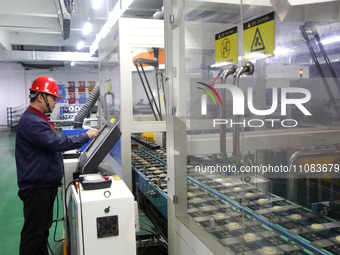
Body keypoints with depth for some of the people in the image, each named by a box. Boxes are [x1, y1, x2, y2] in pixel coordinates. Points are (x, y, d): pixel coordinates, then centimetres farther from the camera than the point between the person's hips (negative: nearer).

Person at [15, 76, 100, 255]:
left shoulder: (39, 119, 14)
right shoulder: (31, 122, -22)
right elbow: (57, 142, -28)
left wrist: (68, 150, 15)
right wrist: (86, 136, -19)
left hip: (46, 185, 11)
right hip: (36, 188, -11)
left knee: (43, 228, 21)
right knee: (33, 233, 1)